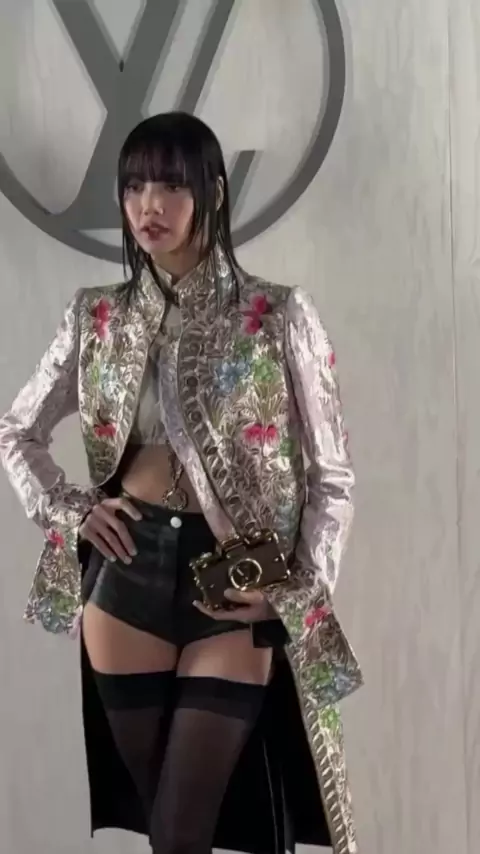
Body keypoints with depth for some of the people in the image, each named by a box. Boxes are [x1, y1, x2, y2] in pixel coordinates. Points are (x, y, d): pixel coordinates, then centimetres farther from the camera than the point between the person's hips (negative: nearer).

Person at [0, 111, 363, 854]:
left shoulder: (279, 316, -5)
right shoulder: (98, 318, 4)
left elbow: (331, 477, -2)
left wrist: (300, 592, -12)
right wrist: (68, 512, 0)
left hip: (232, 583, -3)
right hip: (126, 573, 3)